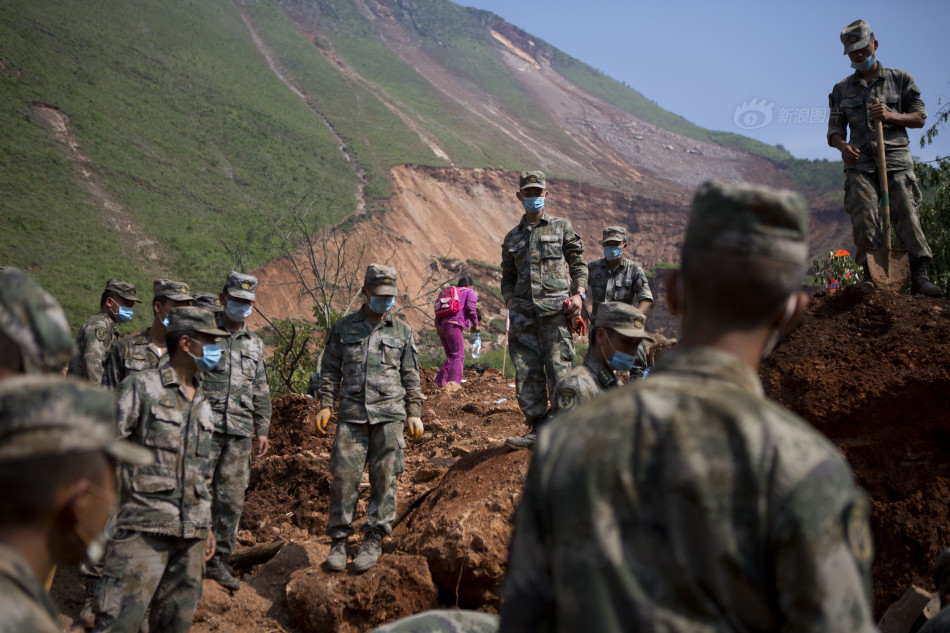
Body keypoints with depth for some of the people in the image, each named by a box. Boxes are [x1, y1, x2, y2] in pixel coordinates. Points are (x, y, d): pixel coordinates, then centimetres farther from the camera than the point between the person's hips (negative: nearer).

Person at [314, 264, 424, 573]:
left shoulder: (403, 332, 12)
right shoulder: (343, 328, 11)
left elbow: (410, 376, 14)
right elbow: (330, 370, 13)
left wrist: (415, 413, 7)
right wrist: (325, 405, 3)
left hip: (389, 414, 0)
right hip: (351, 414, 0)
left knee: (384, 478, -1)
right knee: (343, 476, -5)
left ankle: (374, 539, 9)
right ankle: (339, 541, 5)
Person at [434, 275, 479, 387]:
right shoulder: (470, 292, 12)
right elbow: (470, 308, -8)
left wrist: (438, 325, 4)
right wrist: (475, 325, 1)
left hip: (442, 327, 7)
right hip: (453, 326, -7)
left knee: (451, 357, 14)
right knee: (458, 357, -10)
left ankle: (439, 382, 6)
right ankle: (454, 383, -22)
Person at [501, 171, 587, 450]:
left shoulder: (562, 227, 12)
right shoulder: (512, 238, 21)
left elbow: (579, 265, 9)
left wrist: (579, 294, -7)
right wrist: (510, 302, 6)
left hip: (556, 310, -3)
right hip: (523, 314, 4)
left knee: (559, 369, -8)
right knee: (526, 372, 1)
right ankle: (537, 429, 8)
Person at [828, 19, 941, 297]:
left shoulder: (900, 79, 13)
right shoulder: (842, 89, 16)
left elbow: (920, 117, 10)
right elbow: (834, 129, 15)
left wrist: (891, 116, -10)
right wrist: (842, 145, -10)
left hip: (896, 158, -1)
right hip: (860, 161, 1)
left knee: (905, 210, -13)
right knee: (863, 212, -14)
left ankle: (919, 276, -15)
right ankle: (871, 275, -12)